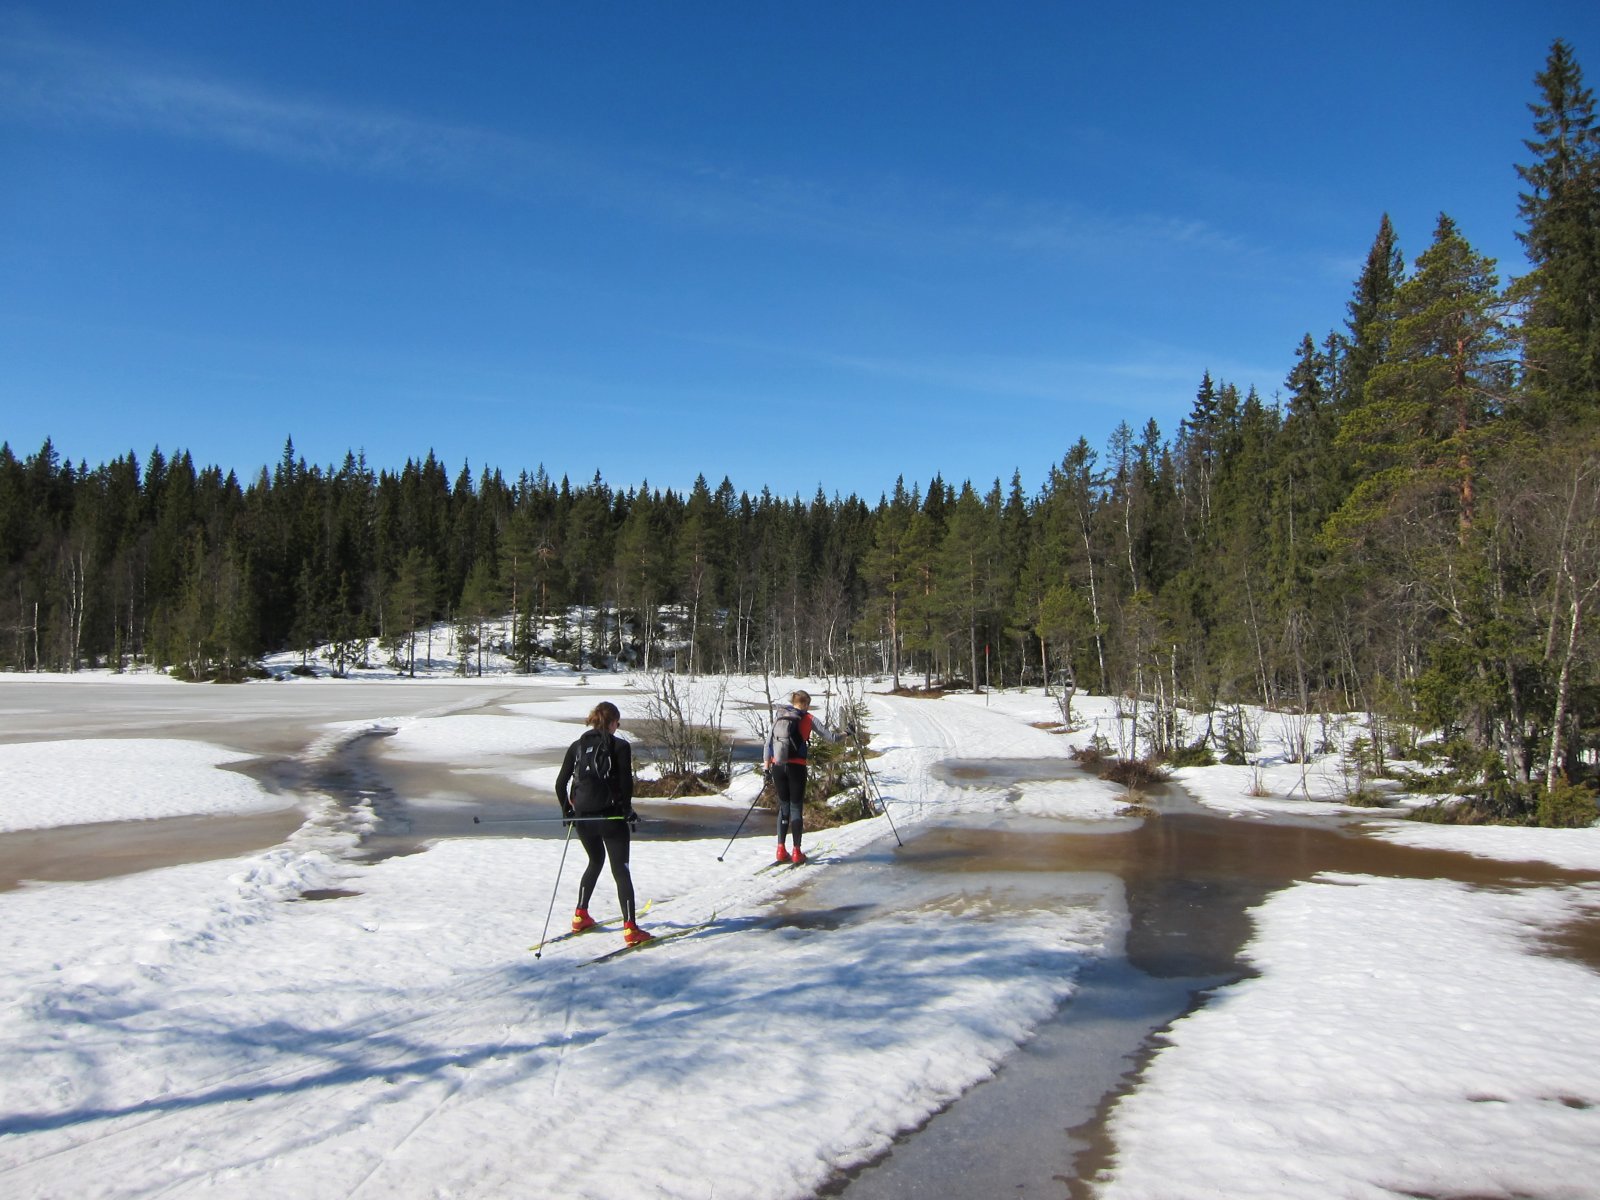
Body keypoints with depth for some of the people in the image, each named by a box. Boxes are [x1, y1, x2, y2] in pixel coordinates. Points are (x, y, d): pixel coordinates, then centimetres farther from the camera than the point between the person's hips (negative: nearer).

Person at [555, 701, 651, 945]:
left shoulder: (576, 746, 7)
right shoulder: (620, 746, -5)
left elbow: (560, 783, 7)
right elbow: (626, 783, -12)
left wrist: (567, 811, 19)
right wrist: (627, 810, 2)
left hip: (582, 817, 5)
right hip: (610, 816, -5)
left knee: (595, 861, 27)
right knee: (621, 870, 2)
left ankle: (580, 916, 29)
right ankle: (630, 928, -5)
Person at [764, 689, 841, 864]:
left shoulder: (778, 716, 9)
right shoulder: (808, 719, 0)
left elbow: (768, 740, 7)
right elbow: (830, 737, 3)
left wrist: (767, 764, 13)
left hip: (777, 766, 3)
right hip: (796, 767, -3)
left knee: (783, 806, 14)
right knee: (796, 807, 6)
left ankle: (781, 850, 8)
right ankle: (797, 852, 4)